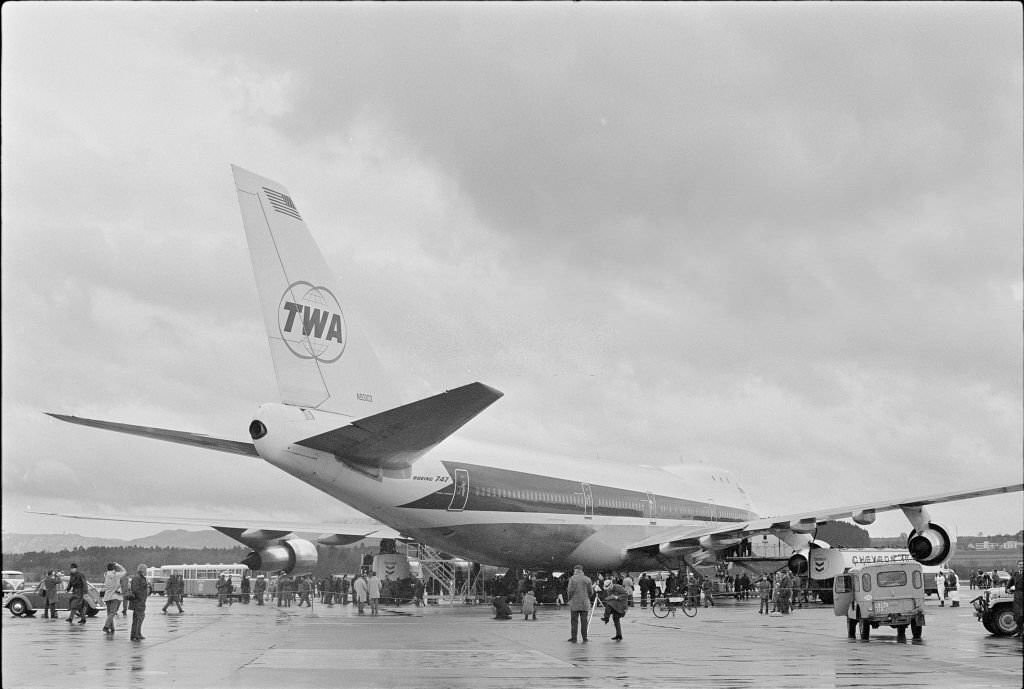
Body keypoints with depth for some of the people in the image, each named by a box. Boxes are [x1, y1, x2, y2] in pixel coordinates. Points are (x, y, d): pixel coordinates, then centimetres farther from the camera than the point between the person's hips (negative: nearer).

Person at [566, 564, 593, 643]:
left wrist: (569, 599, 7)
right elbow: (590, 591, 3)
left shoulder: (572, 579, -4)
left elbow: (570, 590, -10)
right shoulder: (587, 579, 4)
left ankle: (574, 638, 2)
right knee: (584, 621, 5)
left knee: (574, 621, 3)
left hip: (574, 603, -2)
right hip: (585, 603, 2)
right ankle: (584, 638, 4)